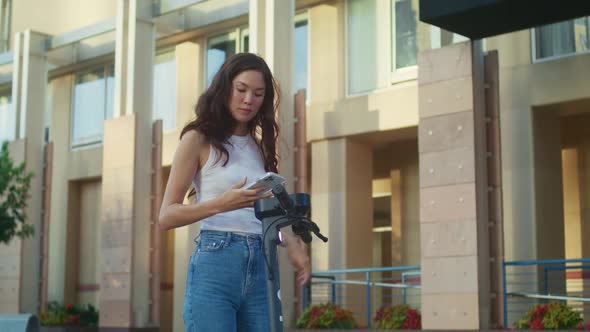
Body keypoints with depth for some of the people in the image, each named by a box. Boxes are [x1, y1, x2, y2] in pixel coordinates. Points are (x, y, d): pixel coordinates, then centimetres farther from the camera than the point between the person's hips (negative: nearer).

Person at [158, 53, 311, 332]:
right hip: (215, 266, -5)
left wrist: (291, 241, -1)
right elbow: (166, 216, -5)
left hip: (261, 269, 5)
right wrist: (221, 203, -22)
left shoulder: (259, 146, 18)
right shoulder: (199, 139, 2)